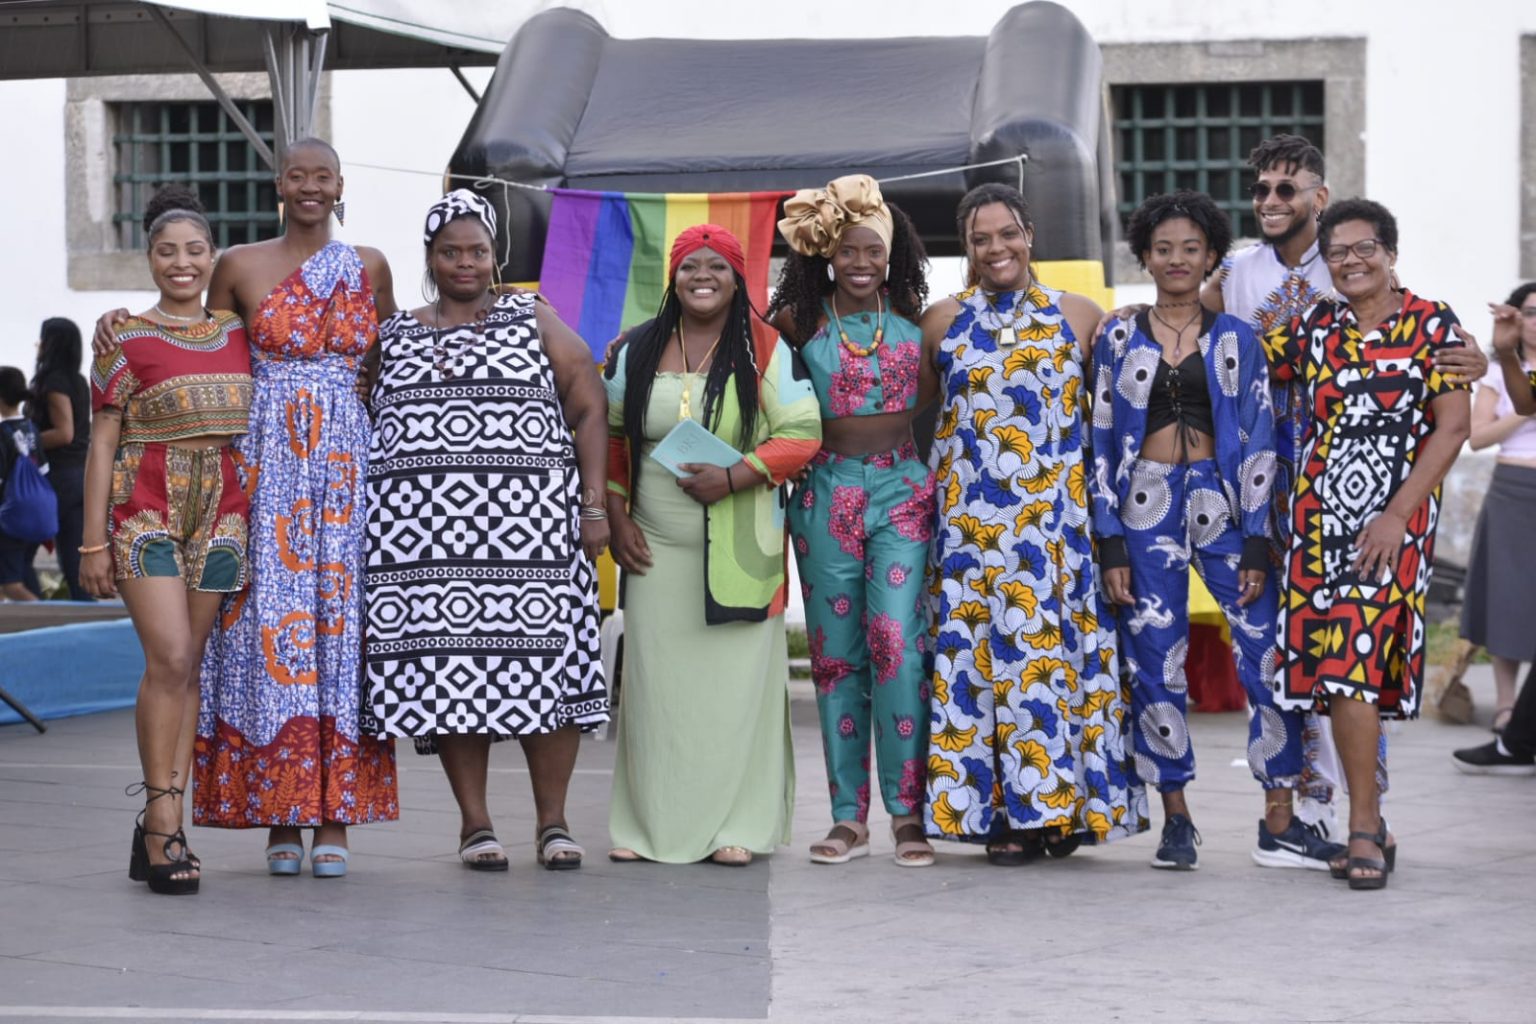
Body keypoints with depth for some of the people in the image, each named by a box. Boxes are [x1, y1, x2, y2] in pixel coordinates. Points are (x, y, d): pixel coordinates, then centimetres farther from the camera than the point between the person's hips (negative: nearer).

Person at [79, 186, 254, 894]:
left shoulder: (237, 333, 12)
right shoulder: (127, 338, 2)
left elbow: (257, 429, 20)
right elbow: (103, 442, 0)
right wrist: (94, 542, -5)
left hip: (221, 512, 4)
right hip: (147, 509, -4)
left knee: (189, 666, 3)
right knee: (170, 659, -15)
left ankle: (159, 828, 7)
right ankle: (163, 825, -10)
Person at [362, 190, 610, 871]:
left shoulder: (535, 322, 10)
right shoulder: (392, 336, 16)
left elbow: (589, 410, 5)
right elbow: (358, 425, 19)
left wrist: (594, 504, -4)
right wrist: (360, 523, 9)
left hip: (527, 522, -2)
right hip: (425, 529, 2)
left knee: (541, 657, -6)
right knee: (448, 666, -3)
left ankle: (553, 820, 3)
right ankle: (474, 821, 5)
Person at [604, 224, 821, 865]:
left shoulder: (765, 353, 0)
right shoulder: (633, 353, 9)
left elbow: (802, 435, -5)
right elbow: (608, 439, 15)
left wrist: (732, 479, -16)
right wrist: (616, 518, 5)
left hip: (738, 547, -2)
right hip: (655, 549, 2)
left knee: (736, 680, -3)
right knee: (655, 679, 2)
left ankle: (735, 825, 4)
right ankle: (648, 825, 10)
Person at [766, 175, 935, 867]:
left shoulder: (913, 314, 5)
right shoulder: (799, 322, 2)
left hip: (903, 490, -1)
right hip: (826, 492, 1)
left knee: (899, 644, -12)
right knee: (835, 652, 3)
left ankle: (907, 812, -6)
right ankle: (849, 816, 9)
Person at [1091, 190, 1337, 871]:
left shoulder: (1237, 340, 7)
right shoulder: (1117, 341, 8)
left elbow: (1260, 442, 4)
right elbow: (1101, 442, 7)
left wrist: (1256, 543, -4)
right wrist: (1111, 543, -2)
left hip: (1222, 501, 0)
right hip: (1147, 504, 0)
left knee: (1269, 652, -8)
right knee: (1154, 663, 1)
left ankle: (1279, 824, -2)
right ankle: (1176, 821, 13)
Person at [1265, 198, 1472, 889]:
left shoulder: (1432, 324, -1)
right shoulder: (1312, 329, 11)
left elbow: (1453, 426, -6)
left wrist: (1397, 515, -13)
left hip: (1396, 519, -4)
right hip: (1320, 517, 4)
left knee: (1352, 665, -14)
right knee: (1335, 667, 1)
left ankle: (1363, 829, -7)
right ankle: (1370, 825, 12)